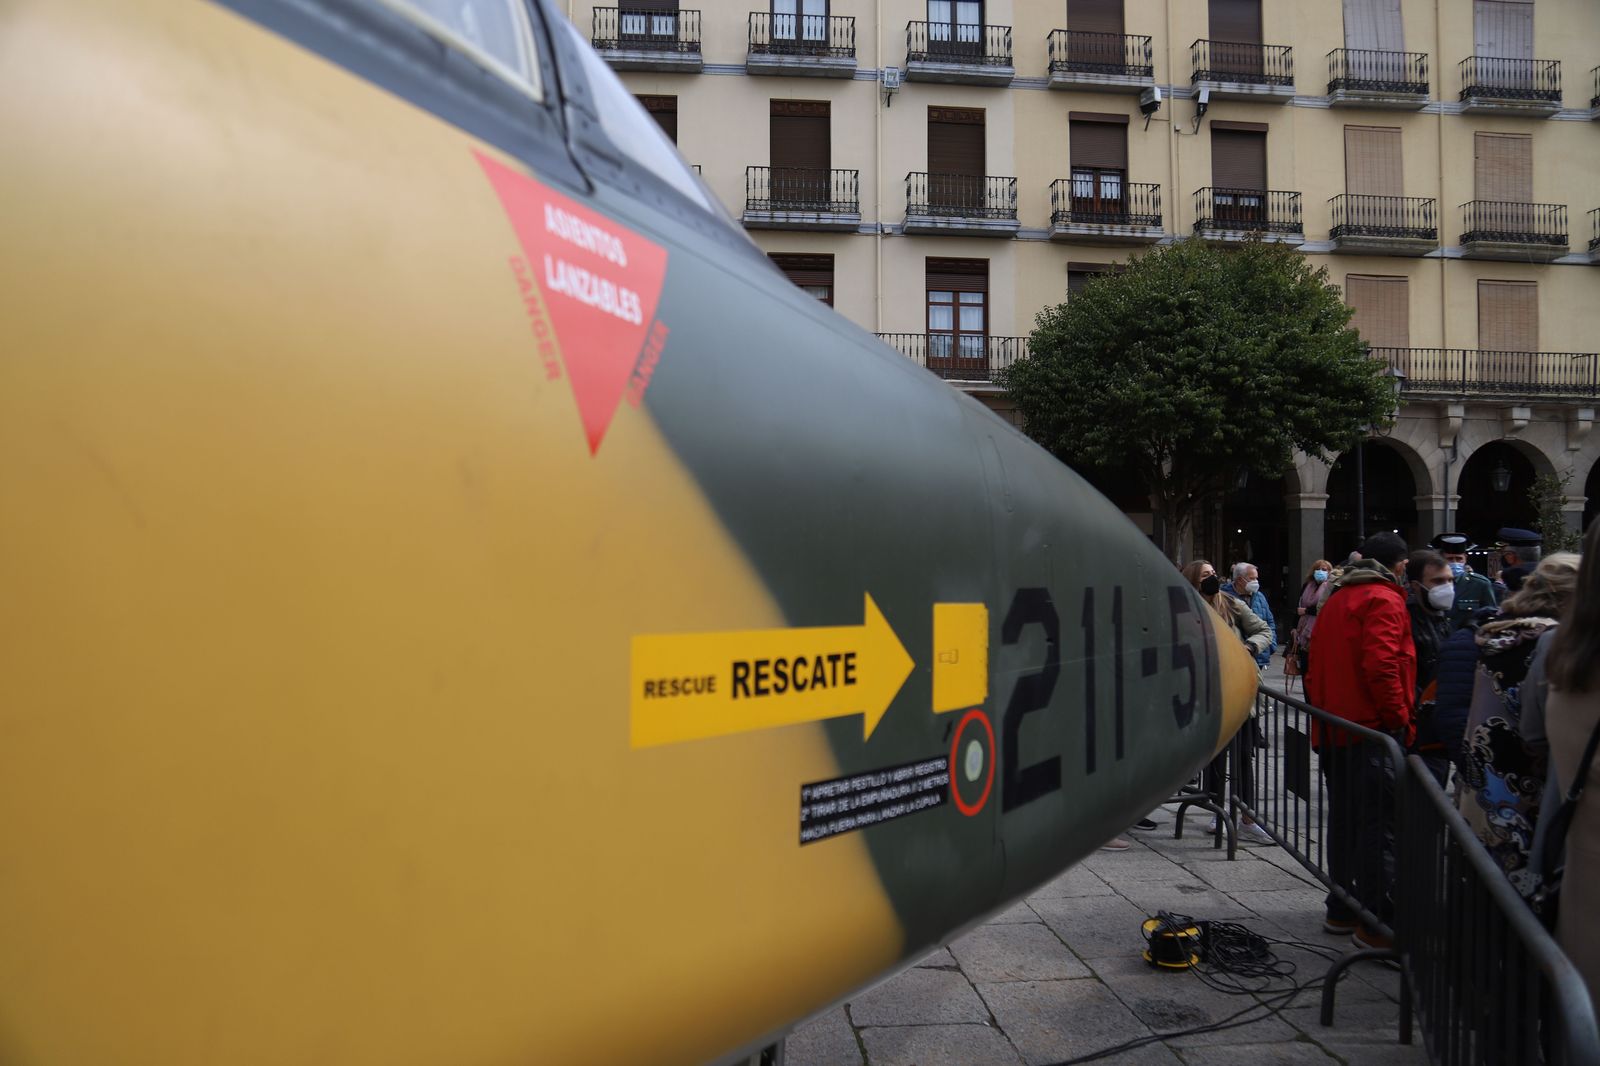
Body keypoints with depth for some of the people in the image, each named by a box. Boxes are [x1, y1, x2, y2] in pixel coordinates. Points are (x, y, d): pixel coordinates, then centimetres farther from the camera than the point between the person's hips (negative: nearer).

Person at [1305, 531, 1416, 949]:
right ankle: (1378, 923, -4)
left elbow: (1317, 666, 20)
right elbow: (1381, 665, -21)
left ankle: (1341, 910, 24)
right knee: (1381, 825, -6)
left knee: (1344, 820, 16)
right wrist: (1401, 719, -14)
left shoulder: (1336, 599, 18)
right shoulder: (1384, 600, -9)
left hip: (1334, 727, 9)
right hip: (1373, 727, -9)